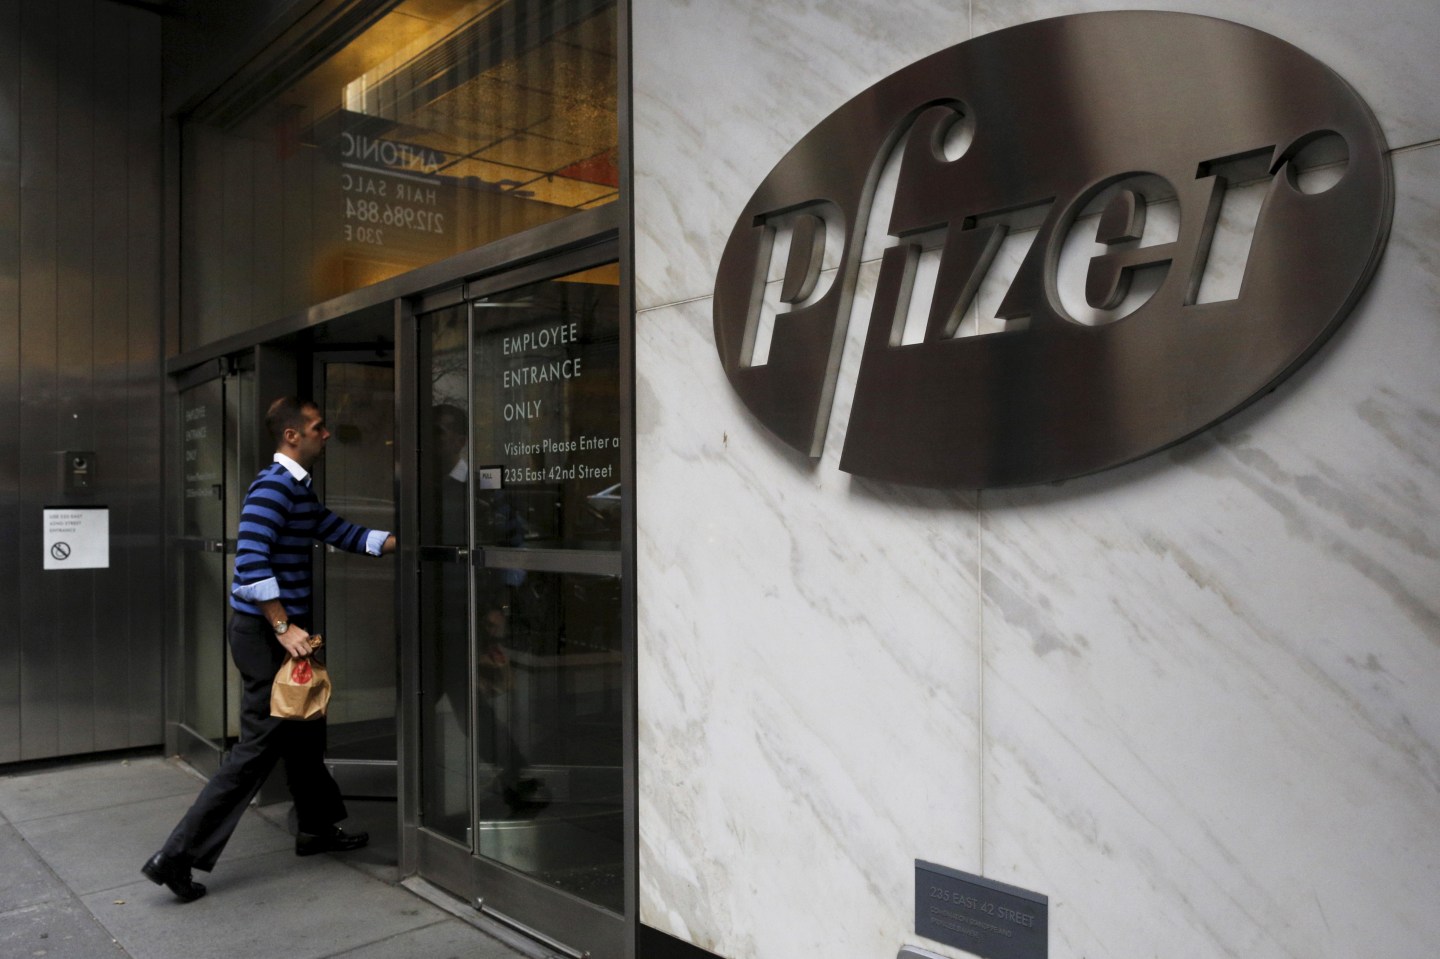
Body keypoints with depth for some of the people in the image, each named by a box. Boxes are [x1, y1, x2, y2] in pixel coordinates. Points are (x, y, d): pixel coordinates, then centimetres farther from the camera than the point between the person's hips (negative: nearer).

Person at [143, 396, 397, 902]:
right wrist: (283, 627, -24)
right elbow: (250, 559, -25)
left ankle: (317, 827, 34)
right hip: (264, 632, -10)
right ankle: (177, 856, 0)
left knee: (304, 730, 19)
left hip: (277, 630, 10)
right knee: (260, 745, -6)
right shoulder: (273, 485, -17)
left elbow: (337, 530, 19)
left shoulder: (297, 488, 15)